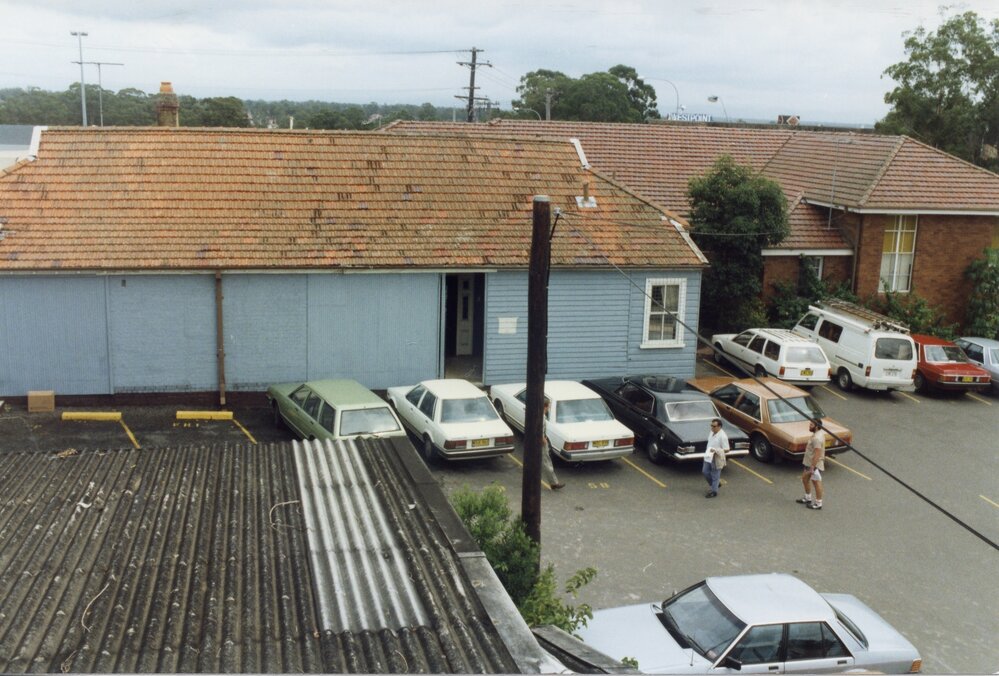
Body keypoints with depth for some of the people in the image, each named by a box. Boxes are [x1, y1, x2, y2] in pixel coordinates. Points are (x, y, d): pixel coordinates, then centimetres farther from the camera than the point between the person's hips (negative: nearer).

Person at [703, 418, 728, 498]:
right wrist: (708, 451, 10)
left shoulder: (722, 436, -23)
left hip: (717, 459, -8)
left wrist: (716, 450, -31)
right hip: (708, 457, 8)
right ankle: (717, 483, 37)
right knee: (705, 472, 17)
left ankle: (713, 491, 22)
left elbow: (726, 450, -22)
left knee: (715, 476, 6)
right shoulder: (712, 432, 1)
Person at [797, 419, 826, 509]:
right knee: (805, 478, 22)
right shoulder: (819, 433, 5)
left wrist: (812, 467, -26)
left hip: (815, 464, -11)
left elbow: (817, 454, -29)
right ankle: (808, 498, 36)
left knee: (816, 482, 3)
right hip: (809, 463, 11)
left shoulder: (817, 438, -28)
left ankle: (818, 504, 16)